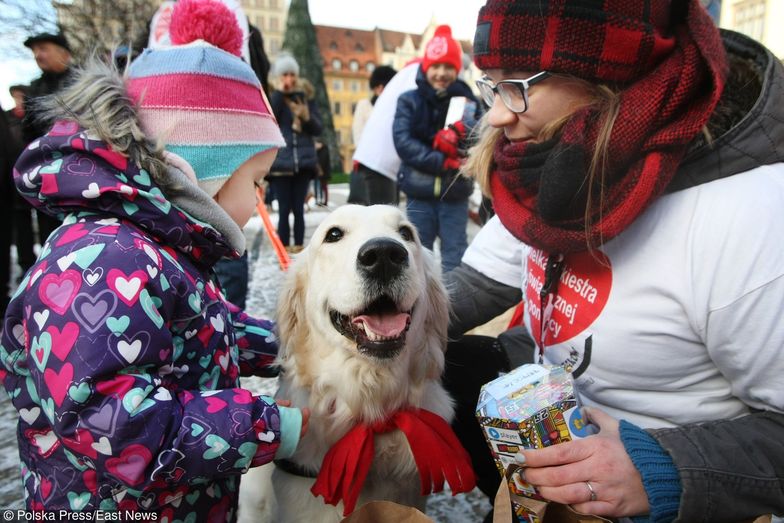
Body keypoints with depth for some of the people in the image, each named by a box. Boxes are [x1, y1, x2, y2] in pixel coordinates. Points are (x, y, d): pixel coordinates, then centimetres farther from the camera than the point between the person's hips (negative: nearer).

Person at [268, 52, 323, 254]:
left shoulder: (306, 97, 11)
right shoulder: (273, 97, 5)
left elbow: (318, 129, 8)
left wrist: (307, 118, -12)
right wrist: (279, 93, -13)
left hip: (304, 162, 2)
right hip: (280, 162, -2)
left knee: (298, 208, 4)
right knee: (284, 209, -3)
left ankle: (299, 246, 12)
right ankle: (284, 248, 4)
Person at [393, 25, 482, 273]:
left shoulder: (468, 102, 3)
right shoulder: (409, 101, 3)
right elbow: (403, 142, -10)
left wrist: (460, 138, -26)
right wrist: (442, 162, -19)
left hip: (455, 195, 0)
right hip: (419, 194, 0)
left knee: (454, 257, 7)